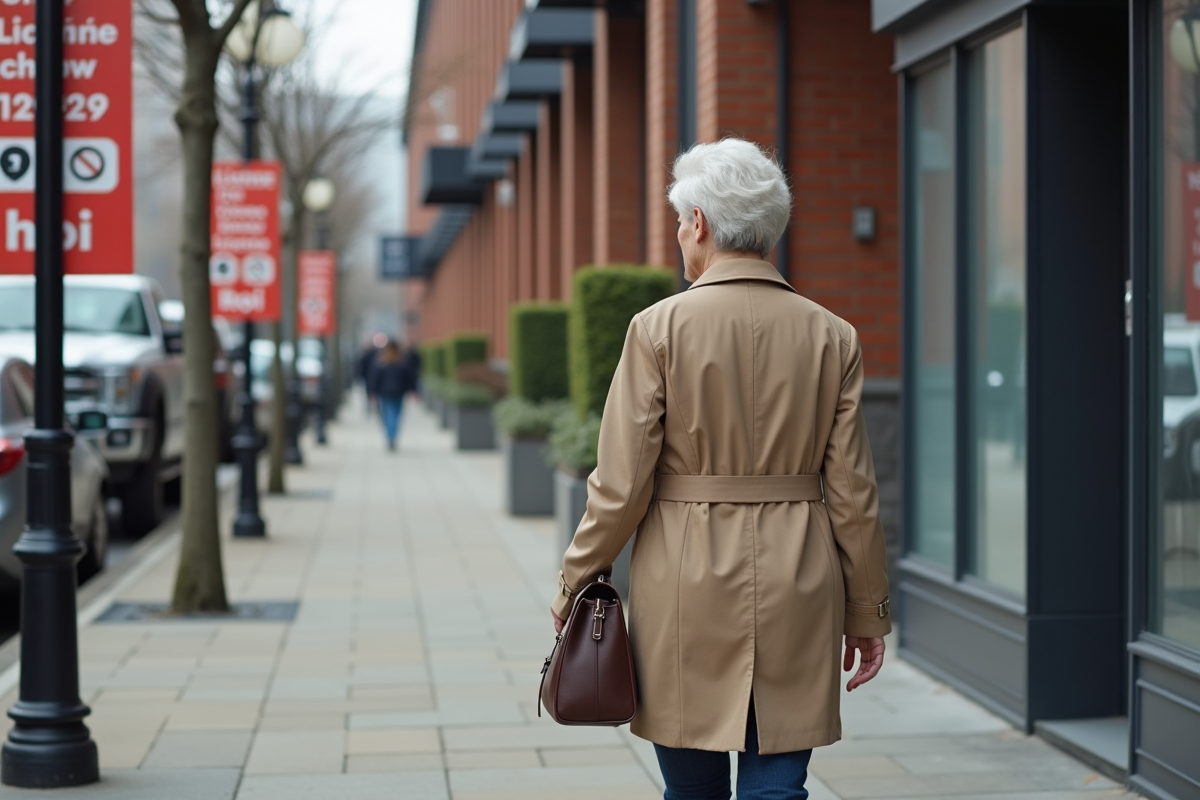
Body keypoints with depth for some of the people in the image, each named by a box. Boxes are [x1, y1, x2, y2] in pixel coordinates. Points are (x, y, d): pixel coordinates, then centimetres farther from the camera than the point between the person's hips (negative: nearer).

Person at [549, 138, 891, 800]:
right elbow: (853, 493, 2)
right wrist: (866, 613, 11)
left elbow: (621, 484, -8)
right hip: (797, 594, 2)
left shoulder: (659, 328, -8)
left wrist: (574, 585, 6)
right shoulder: (832, 336, 1)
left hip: (687, 587, -2)